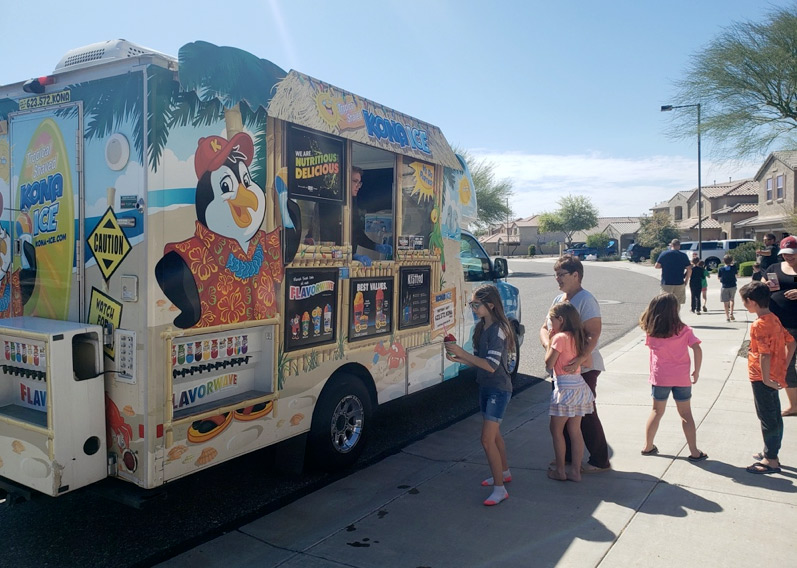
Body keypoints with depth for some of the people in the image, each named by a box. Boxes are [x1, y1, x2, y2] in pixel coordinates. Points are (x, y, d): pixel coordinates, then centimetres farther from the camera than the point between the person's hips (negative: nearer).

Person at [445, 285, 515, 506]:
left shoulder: (498, 329, -20)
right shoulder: (481, 327, 6)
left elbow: (491, 365, -26)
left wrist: (461, 352, -26)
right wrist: (459, 358, -7)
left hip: (499, 389, -9)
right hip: (486, 387, 9)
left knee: (487, 439, -9)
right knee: (494, 433, 21)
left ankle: (499, 488, 0)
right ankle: (504, 472, 39)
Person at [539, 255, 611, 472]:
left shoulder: (586, 300, -14)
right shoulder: (558, 299, 12)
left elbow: (594, 334, -23)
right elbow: (545, 327, 13)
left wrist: (580, 359, -36)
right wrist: (547, 342, -9)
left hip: (583, 367, -8)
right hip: (561, 366, 8)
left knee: (586, 414, 0)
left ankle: (600, 460, 14)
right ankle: (567, 456, 31)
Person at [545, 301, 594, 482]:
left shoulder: (560, 338, -15)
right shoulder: (577, 337, 8)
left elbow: (548, 364, -12)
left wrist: (549, 340, -4)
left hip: (565, 387, -8)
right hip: (579, 385, 8)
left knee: (556, 430, 6)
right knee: (575, 430, 12)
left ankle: (560, 471, 12)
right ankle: (575, 471, 18)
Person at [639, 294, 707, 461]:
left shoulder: (651, 332, -5)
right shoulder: (684, 330, -8)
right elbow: (697, 349, -12)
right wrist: (697, 371, -4)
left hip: (659, 378, 1)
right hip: (681, 378, -1)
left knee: (657, 412, 16)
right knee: (686, 414, 10)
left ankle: (648, 446, 22)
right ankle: (694, 452, 14)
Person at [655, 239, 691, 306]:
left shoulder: (664, 254, -2)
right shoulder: (683, 256, 1)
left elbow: (657, 266, 0)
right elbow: (689, 269, -1)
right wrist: (686, 280, 9)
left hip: (666, 283, -1)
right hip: (679, 283, 1)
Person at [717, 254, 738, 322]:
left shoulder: (720, 269, -12)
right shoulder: (734, 267, -10)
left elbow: (718, 277, -1)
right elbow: (737, 273, 9)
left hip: (725, 287, -2)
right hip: (733, 286, 2)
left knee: (725, 302, 6)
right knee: (731, 299, 21)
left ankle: (727, 316, 5)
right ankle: (731, 313, 9)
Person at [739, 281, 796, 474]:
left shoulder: (759, 325, -22)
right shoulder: (774, 319, 6)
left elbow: (765, 354, -27)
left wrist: (765, 379, -21)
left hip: (762, 378, -9)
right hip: (776, 376, 9)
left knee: (767, 418, 1)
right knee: (774, 416, 18)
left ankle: (771, 461, 10)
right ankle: (771, 453, 31)